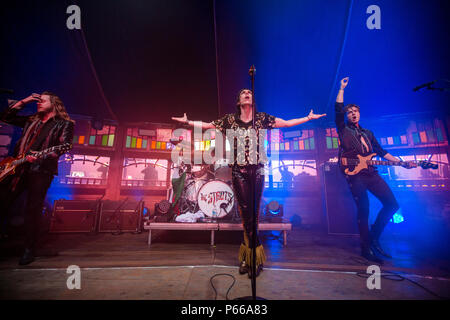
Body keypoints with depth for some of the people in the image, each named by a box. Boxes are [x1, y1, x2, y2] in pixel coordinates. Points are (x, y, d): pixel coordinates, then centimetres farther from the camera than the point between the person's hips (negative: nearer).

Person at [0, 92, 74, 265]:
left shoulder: (64, 124, 3)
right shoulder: (31, 120, 22)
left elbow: (62, 147, -8)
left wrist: (40, 157, -22)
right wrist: (23, 102, 16)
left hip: (41, 170, -6)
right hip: (18, 167, 6)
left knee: (32, 210, -5)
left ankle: (29, 250, 7)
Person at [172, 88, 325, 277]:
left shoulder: (262, 118, 9)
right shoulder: (230, 120, 9)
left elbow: (287, 123, 14)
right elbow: (206, 125, 14)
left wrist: (309, 118, 14)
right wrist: (187, 122, 12)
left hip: (257, 170, 0)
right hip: (239, 171, 0)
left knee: (252, 212, 1)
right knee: (246, 212, 0)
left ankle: (248, 255, 15)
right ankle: (255, 255, 14)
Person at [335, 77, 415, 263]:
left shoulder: (368, 133, 25)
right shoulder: (343, 130, 9)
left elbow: (381, 152, 24)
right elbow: (338, 109, -2)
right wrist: (342, 88, 5)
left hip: (370, 173, 6)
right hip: (354, 174, -6)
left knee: (392, 204, 1)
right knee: (363, 211, -6)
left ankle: (374, 238, 18)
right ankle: (366, 248, 8)